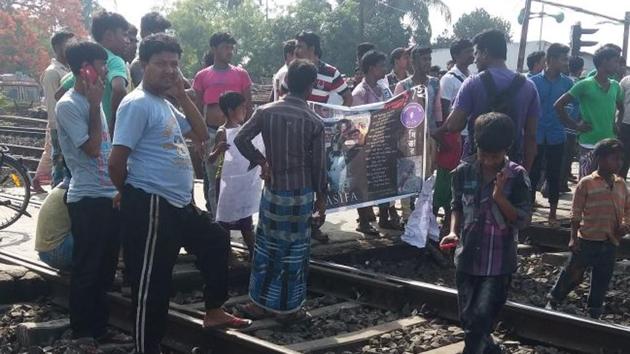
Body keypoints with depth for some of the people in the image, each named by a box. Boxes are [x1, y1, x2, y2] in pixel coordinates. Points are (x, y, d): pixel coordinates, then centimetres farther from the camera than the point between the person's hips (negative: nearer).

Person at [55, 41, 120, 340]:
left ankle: (100, 328, 27)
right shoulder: (68, 105, -12)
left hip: (110, 195, 8)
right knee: (86, 270, 1)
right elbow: (92, 148, -17)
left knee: (105, 268, 15)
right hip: (88, 199, -8)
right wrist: (95, 105, -14)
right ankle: (82, 333, 13)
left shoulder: (92, 101, 14)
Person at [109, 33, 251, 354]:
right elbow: (116, 162, -20)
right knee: (151, 282, -2)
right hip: (150, 206, -11)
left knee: (216, 241, 24)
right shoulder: (138, 103, -15)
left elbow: (201, 134, 17)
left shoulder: (165, 104, 15)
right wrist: (132, 195, -2)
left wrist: (182, 95, 6)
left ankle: (214, 312, 38)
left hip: (179, 203, 11)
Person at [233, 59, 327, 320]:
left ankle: (260, 303, 18)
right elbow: (319, 166, -6)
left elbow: (240, 139, -10)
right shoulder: (315, 122, -9)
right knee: (296, 250, 8)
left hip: (273, 190, 2)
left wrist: (261, 161, 3)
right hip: (302, 193, -2)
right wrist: (321, 198, 4)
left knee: (267, 247, 13)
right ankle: (291, 306, 15)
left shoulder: (266, 112, -4)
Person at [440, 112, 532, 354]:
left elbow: (523, 220, -10)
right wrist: (453, 232, -6)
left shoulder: (517, 176, -10)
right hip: (467, 259, 4)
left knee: (481, 319, -11)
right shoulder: (464, 171, -3)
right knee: (467, 320, 15)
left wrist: (500, 197, -23)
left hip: (498, 263, -3)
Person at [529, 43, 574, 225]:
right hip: (535, 136, -2)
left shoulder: (567, 83, 2)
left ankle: (552, 214, 18)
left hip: (557, 137, 2)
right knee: (533, 174, 4)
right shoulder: (534, 81, -4)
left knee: (554, 175, 9)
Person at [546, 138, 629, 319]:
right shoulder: (587, 183, -7)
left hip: (610, 242, 5)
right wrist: (574, 238, -10)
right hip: (587, 241, -4)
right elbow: (576, 214, -6)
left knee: (602, 281, 13)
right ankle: (553, 301, 24)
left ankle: (594, 313, 27)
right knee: (572, 274, 4)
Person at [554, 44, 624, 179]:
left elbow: (621, 107, 28)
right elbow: (559, 105, -9)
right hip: (589, 145, -6)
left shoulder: (615, 86, 8)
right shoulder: (585, 85, -9)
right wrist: (575, 126, -9)